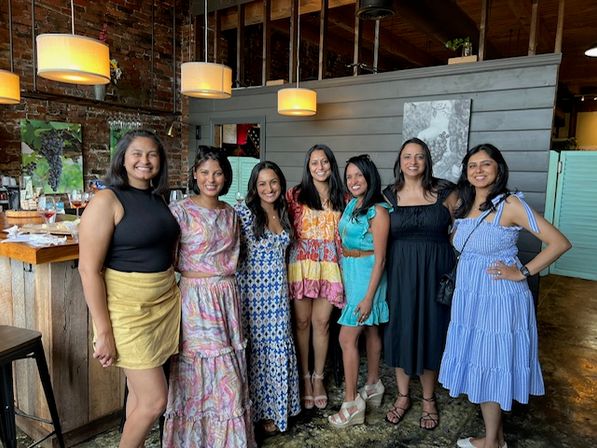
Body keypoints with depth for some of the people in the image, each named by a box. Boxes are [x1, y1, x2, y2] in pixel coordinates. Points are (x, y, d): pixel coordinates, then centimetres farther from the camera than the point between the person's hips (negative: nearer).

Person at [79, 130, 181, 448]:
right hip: (128, 309, -6)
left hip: (165, 303, 6)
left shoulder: (158, 198, 8)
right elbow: (89, 269, -16)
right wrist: (104, 331, -17)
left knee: (140, 391, 17)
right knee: (155, 399, -1)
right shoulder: (107, 200, -13)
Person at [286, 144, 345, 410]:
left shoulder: (341, 198, 10)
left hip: (329, 266, 2)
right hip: (301, 264, -2)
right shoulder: (296, 195, 2)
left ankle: (318, 377, 22)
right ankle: (304, 377, 21)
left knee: (322, 322, 6)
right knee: (302, 322, 5)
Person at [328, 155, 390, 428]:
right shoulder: (352, 203, 5)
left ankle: (351, 404, 6)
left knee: (347, 338, -5)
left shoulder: (377, 211, -18)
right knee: (369, 330, 19)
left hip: (366, 275, -8)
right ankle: (373, 386, 34)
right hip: (348, 273, 8)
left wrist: (368, 297, -18)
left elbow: (380, 259, -18)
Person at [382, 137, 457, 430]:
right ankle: (403, 395, 29)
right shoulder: (388, 196, 2)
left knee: (430, 331, 9)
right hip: (399, 272, 1)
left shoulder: (445, 192, -2)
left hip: (435, 272, -1)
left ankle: (428, 398, 30)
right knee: (400, 331, 9)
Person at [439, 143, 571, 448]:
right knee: (478, 366, 14)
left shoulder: (510, 204, -12)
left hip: (499, 300, -7)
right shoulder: (464, 205, 8)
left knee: (490, 368, 4)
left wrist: (522, 273, -14)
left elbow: (559, 243, -14)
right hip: (468, 299, 7)